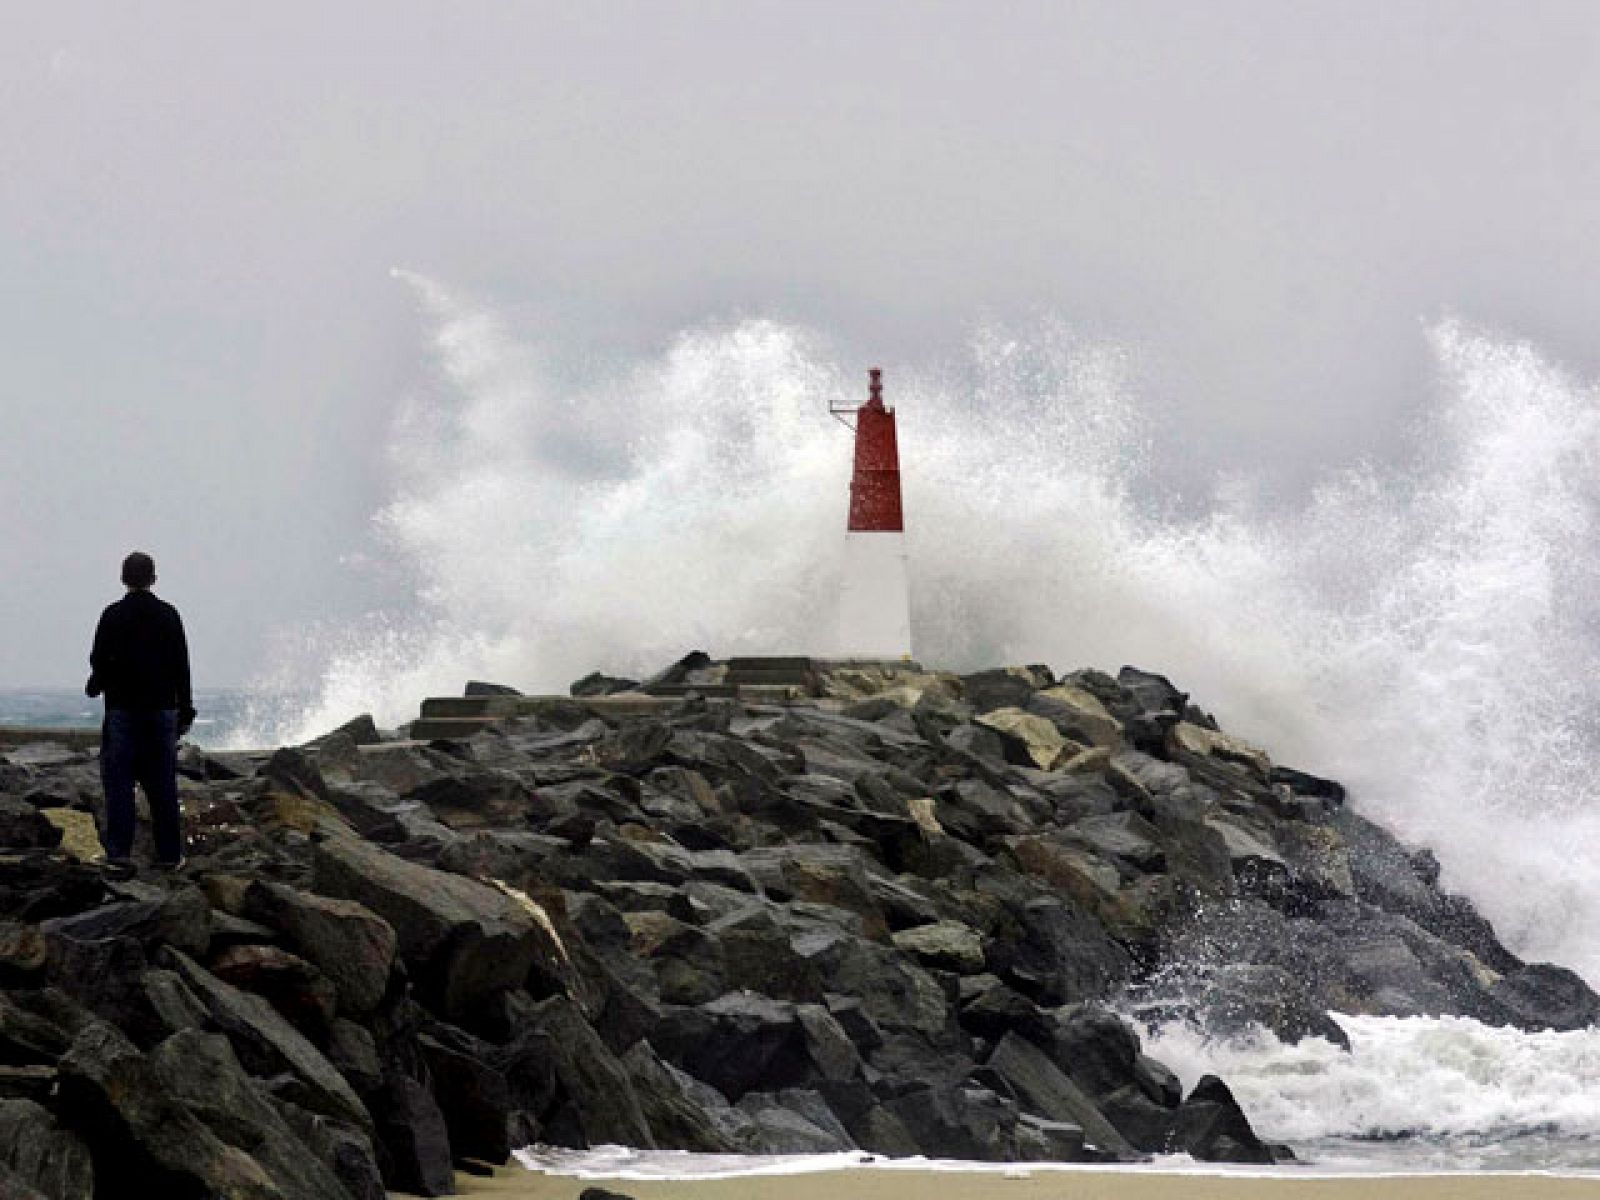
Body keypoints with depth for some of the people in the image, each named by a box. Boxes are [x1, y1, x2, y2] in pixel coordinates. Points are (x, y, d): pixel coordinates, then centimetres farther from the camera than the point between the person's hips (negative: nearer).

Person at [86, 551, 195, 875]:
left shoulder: (113, 615, -5)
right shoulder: (169, 615, 3)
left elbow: (100, 661, -6)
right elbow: (182, 666, 4)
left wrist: (95, 685, 17)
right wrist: (185, 710, 11)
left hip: (123, 709, -2)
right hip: (162, 708, 2)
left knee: (119, 782, 0)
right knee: (163, 785, 6)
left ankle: (119, 852, -9)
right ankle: (169, 854, 7)